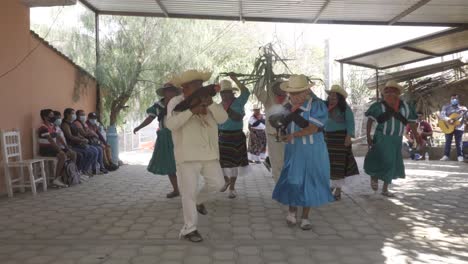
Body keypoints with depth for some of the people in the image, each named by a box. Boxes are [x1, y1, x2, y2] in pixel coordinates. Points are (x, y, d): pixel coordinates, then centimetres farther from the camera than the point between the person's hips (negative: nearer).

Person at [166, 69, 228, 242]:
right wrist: (191, 110, -27)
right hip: (187, 155, -5)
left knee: (217, 183, 9)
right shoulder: (176, 103, -5)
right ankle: (189, 229, 11)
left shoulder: (207, 102, 9)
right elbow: (171, 124, -21)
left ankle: (198, 200, 37)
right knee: (189, 192, -1)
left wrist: (211, 103, -19)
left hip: (209, 152, 5)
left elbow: (223, 118, -4)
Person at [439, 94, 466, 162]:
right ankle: (446, 156, 3)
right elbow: (442, 115, -6)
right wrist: (448, 119, -23)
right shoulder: (446, 107, 7)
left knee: (458, 142, -1)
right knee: (448, 141, 0)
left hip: (459, 127, 0)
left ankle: (460, 156, 5)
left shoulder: (462, 108, 9)